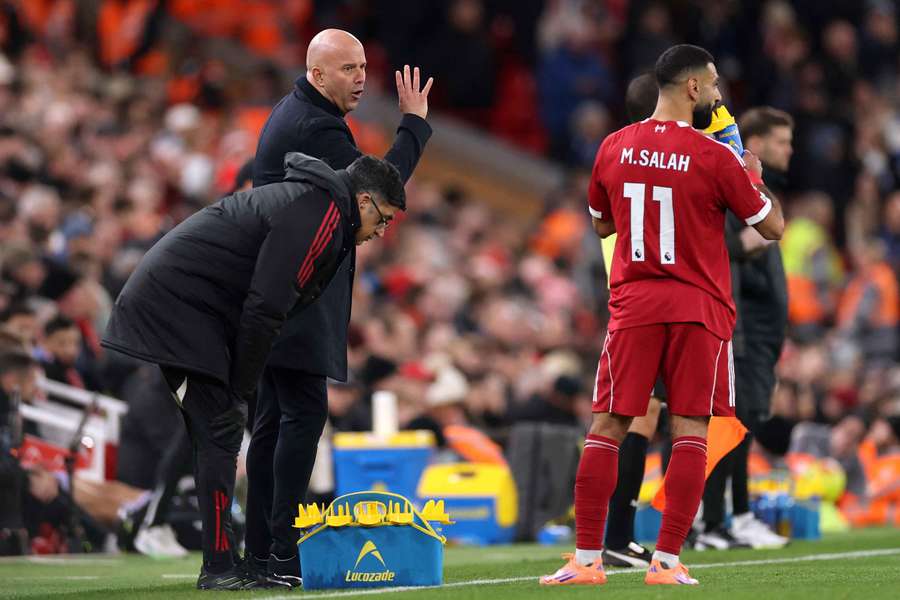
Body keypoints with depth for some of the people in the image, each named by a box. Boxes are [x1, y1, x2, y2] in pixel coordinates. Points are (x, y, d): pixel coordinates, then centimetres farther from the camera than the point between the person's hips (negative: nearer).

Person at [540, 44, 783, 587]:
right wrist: (756, 176, 16)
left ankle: (587, 559, 2)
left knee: (607, 429, 5)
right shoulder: (715, 159, -9)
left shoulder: (614, 149, 4)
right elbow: (773, 226, 0)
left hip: (633, 304, 3)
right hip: (699, 307, -3)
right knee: (690, 433, 1)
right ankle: (667, 562, -4)